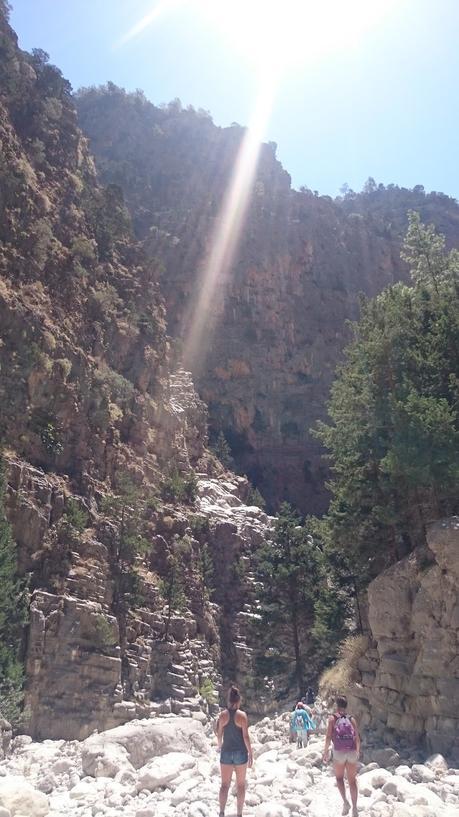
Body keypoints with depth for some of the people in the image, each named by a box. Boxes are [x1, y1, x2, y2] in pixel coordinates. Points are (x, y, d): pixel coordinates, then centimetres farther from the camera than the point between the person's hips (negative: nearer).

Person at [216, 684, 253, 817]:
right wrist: (250, 754, -3)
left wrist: (219, 746, 21)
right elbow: (246, 737, -12)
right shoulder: (242, 715, -12)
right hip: (240, 752, -2)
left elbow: (219, 734, 2)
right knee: (240, 785, 12)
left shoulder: (222, 715, -5)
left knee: (224, 784, 11)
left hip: (226, 752, 2)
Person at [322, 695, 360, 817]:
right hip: (352, 752, 2)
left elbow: (328, 736, -7)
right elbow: (357, 737, 5)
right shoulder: (352, 719, 7)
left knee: (339, 777, 17)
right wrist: (358, 752, 17)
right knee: (352, 780, 10)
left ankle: (345, 801, 0)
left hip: (339, 752, -2)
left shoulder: (333, 718, 0)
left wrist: (326, 752, 0)